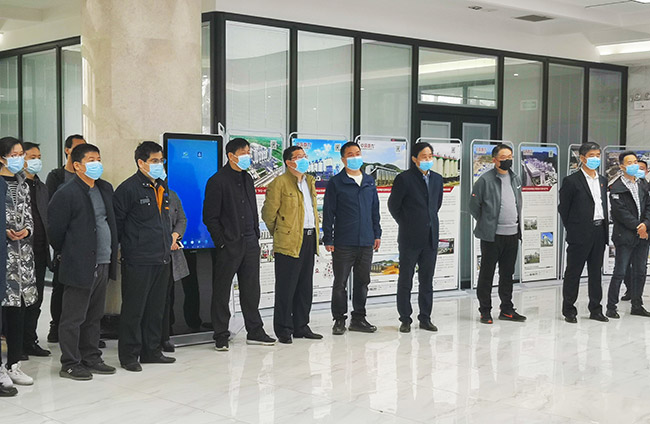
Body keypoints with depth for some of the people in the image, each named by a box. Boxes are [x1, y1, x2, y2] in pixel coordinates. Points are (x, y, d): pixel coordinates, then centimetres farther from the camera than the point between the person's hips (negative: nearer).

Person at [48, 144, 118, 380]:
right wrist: (67, 254, 3)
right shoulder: (66, 194, -12)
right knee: (73, 319, 2)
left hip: (103, 263, 7)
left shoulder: (105, 189, 12)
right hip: (80, 266, -7)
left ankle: (91, 359, 25)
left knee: (94, 317, 16)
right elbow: (55, 230, -8)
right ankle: (70, 364, 10)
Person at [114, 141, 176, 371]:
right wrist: (128, 246, -9)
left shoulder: (161, 187, 14)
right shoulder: (128, 188, -11)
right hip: (138, 261, -8)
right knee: (133, 309, 0)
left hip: (162, 259, 8)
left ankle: (152, 351, 24)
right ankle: (129, 356, 9)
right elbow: (117, 222, -10)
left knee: (156, 309, 14)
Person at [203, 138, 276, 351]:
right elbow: (210, 217, -10)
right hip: (228, 245, -7)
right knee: (222, 291, 1)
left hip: (250, 244, 7)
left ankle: (255, 331, 20)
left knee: (251, 289, 11)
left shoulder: (248, 179, 14)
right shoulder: (217, 181, -9)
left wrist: (256, 236, 13)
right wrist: (222, 242, -13)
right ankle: (221, 336, 9)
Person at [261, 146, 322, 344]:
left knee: (305, 287, 12)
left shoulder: (310, 181, 16)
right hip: (289, 242, -7)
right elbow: (268, 213, -6)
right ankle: (283, 330, 6)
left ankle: (301, 327, 21)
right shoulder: (279, 183, -8)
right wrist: (279, 232, 4)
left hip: (309, 239, 8)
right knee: (286, 288, -3)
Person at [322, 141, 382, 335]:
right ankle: (339, 320, 11)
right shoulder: (336, 183, -2)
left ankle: (358, 318, 20)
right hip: (343, 243, -4)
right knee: (340, 283, 1)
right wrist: (328, 239, -8)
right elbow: (328, 212, -3)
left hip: (366, 242, 5)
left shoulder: (369, 182, 12)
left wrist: (377, 234, 14)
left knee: (362, 282, 10)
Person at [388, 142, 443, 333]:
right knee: (405, 280, 3)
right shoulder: (404, 179, -8)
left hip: (430, 237, 5)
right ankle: (405, 319, 11)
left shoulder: (437, 178, 9)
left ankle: (425, 318, 18)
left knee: (427, 280, 9)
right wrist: (406, 224, 4)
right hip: (410, 238, -5)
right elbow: (393, 205, -1)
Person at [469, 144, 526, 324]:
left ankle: (507, 309, 22)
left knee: (507, 273, 13)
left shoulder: (515, 179, 12)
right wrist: (486, 224, 1)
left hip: (512, 234, 6)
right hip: (492, 235, -6)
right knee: (487, 273, 2)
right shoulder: (485, 180, -9)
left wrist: (517, 224, 16)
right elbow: (474, 205, -5)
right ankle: (485, 311, 10)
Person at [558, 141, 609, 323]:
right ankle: (569, 311, 9)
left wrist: (604, 229, 11)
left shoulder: (603, 180, 14)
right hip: (580, 234, -6)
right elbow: (563, 208, -3)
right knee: (573, 272, 1)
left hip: (599, 232, 6)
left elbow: (604, 205, 19)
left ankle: (595, 309, 20)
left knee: (596, 272, 12)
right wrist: (572, 229, -1)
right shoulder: (571, 181, -6)